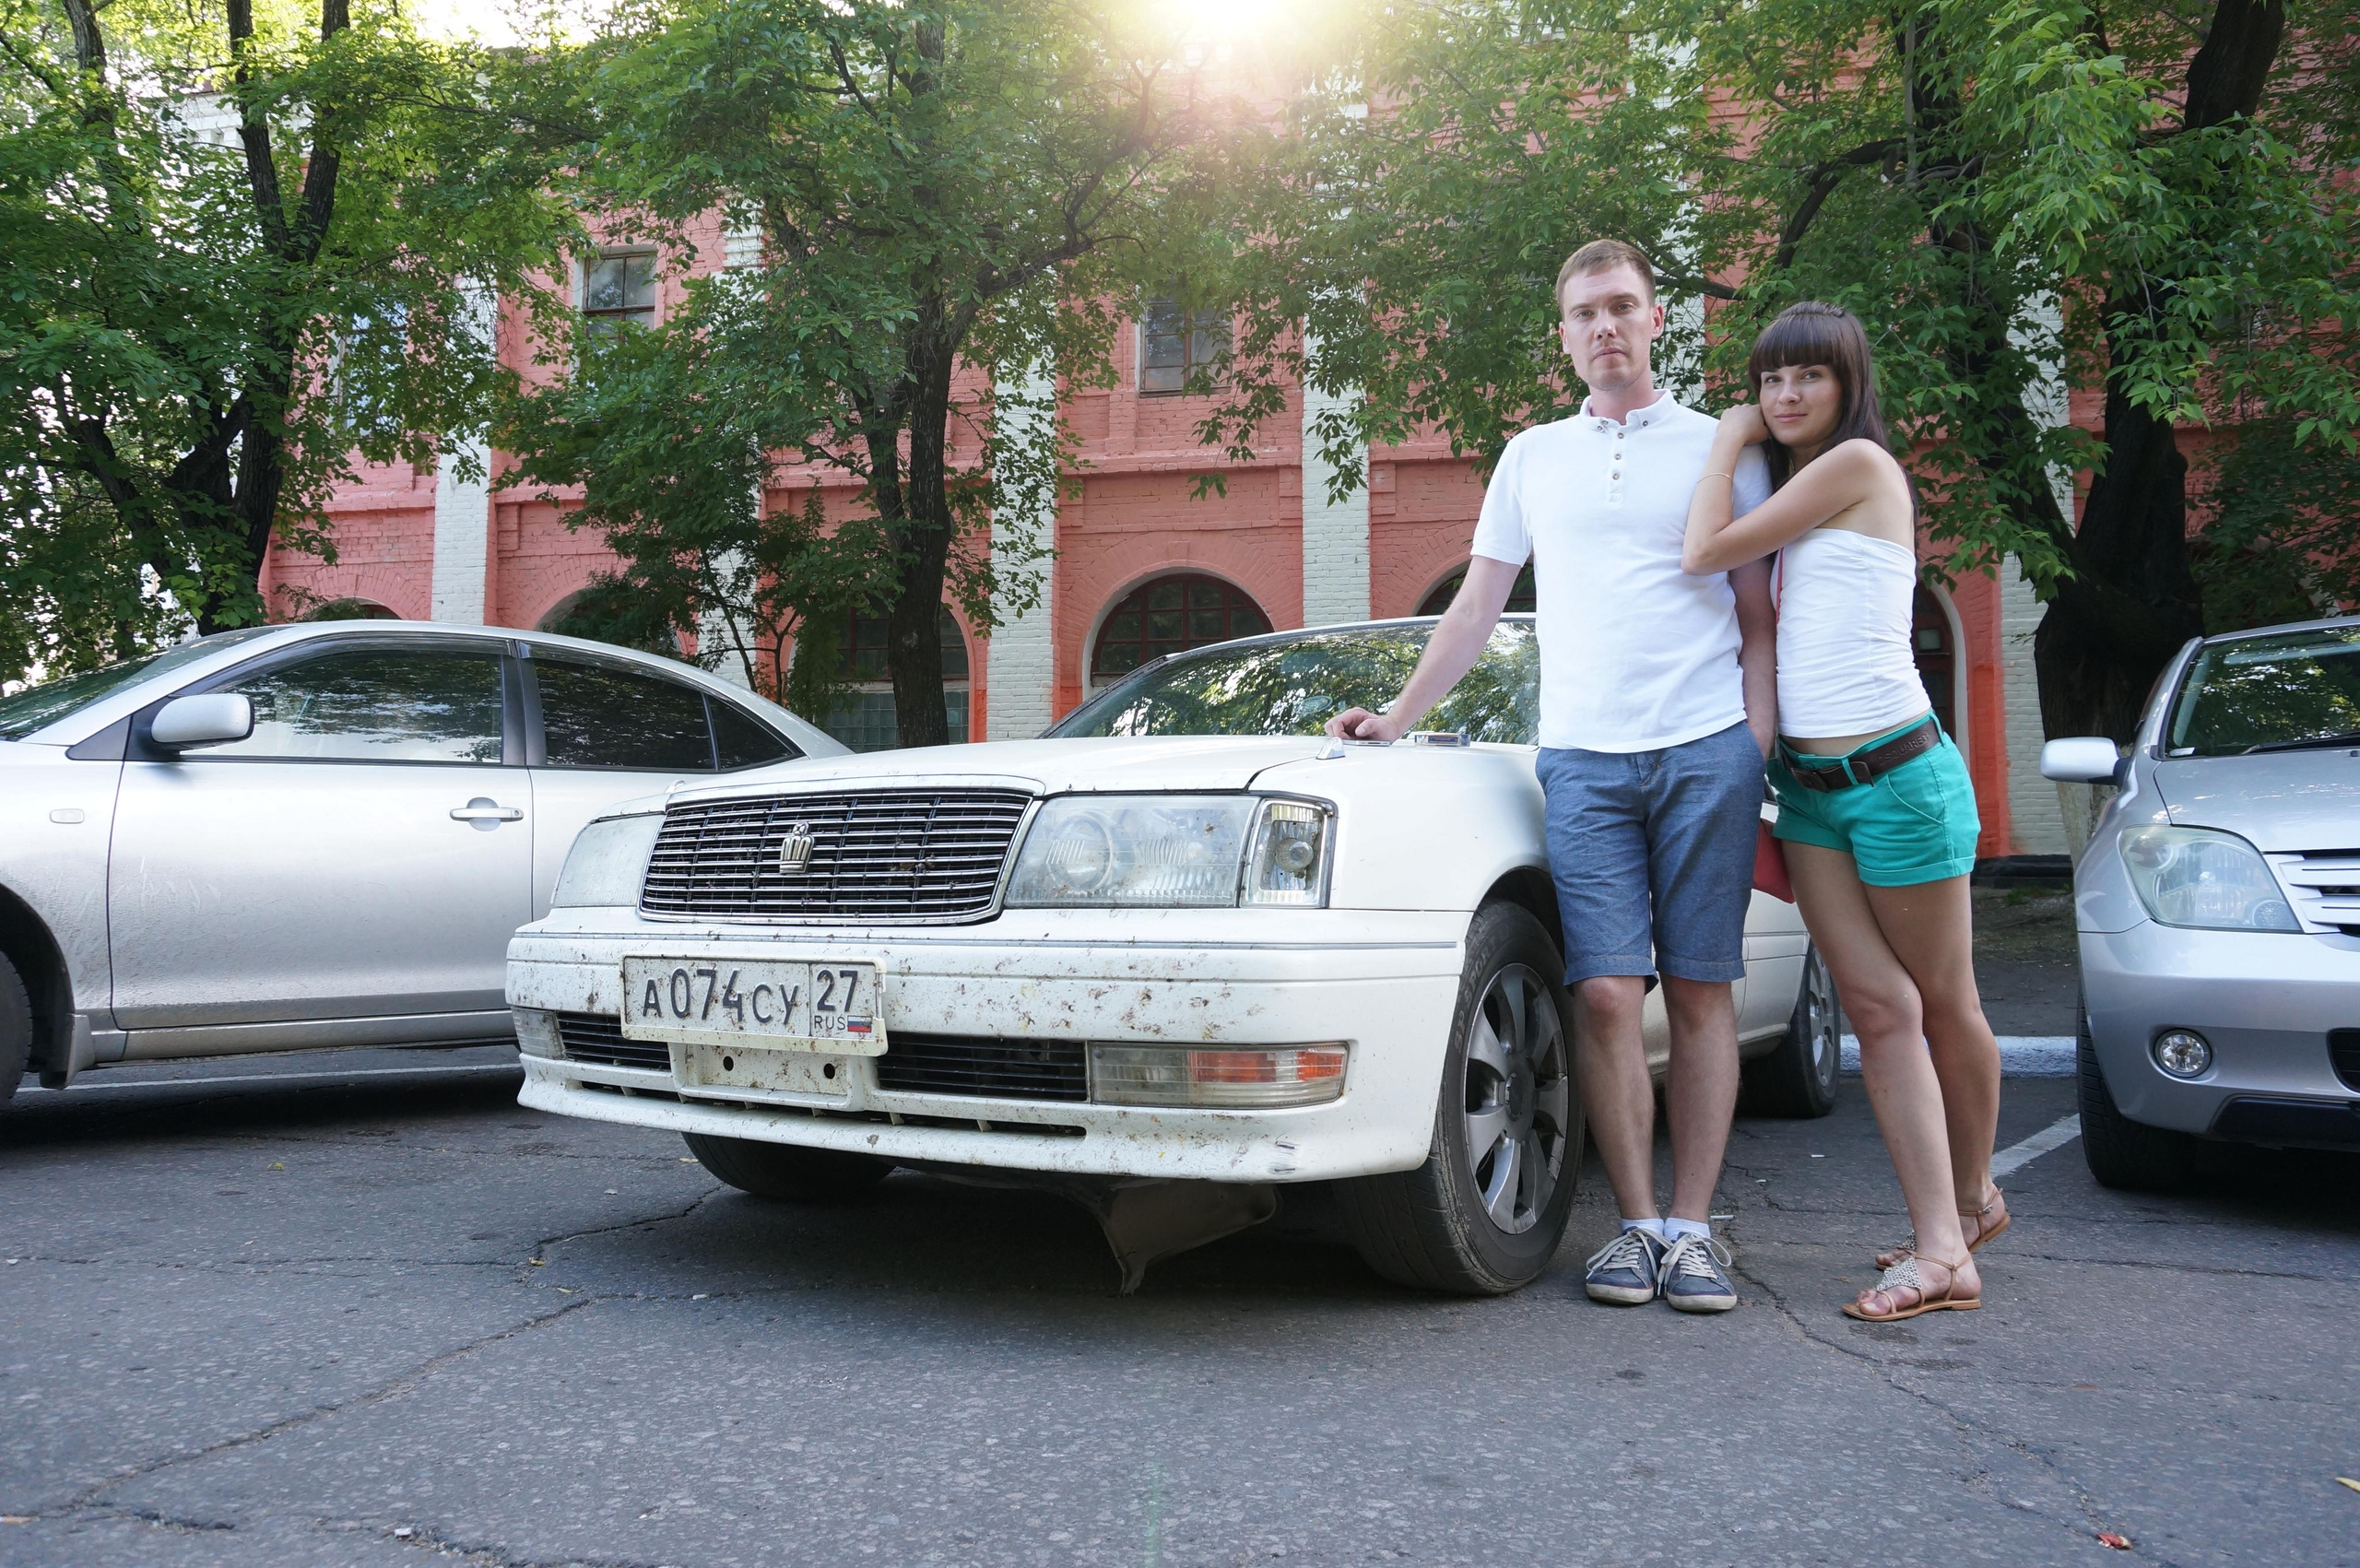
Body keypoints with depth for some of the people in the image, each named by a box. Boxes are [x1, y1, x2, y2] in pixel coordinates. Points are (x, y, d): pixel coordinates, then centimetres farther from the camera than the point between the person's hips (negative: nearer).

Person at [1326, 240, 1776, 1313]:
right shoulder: (1533, 457, 19)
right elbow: (1477, 606, 20)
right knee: (1604, 992, -7)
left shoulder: (1721, 448, 12)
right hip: (1582, 757, 1)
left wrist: (1759, 751, -1)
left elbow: (1758, 618, 10)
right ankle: (1637, 1224, 3)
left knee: (1699, 989, -2)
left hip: (1706, 752, -1)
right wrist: (1397, 717, 13)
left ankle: (1694, 1227, 5)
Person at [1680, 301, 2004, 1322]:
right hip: (1809, 782, 8)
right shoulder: (1795, 489, 19)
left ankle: (1973, 1193, 25)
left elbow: (1704, 555, -10)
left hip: (1896, 773, -7)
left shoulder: (1859, 462, -8)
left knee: (1943, 1004, 7)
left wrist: (1729, 440, 2)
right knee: (1877, 1007, -1)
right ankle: (1942, 1245, 0)